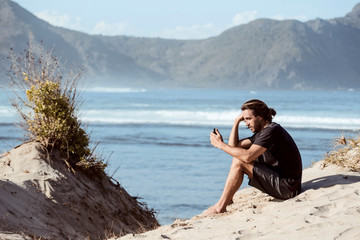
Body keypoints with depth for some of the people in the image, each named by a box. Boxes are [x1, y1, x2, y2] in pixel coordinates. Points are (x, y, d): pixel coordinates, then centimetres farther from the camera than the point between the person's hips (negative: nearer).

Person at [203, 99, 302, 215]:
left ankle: (220, 207, -10)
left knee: (239, 163, -17)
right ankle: (228, 199, 11)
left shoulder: (272, 130, -17)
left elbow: (248, 156, -27)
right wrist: (236, 122, 8)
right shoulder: (261, 132, 13)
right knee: (238, 155, 13)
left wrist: (221, 144, -19)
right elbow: (234, 146, 15)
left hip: (287, 187, -10)